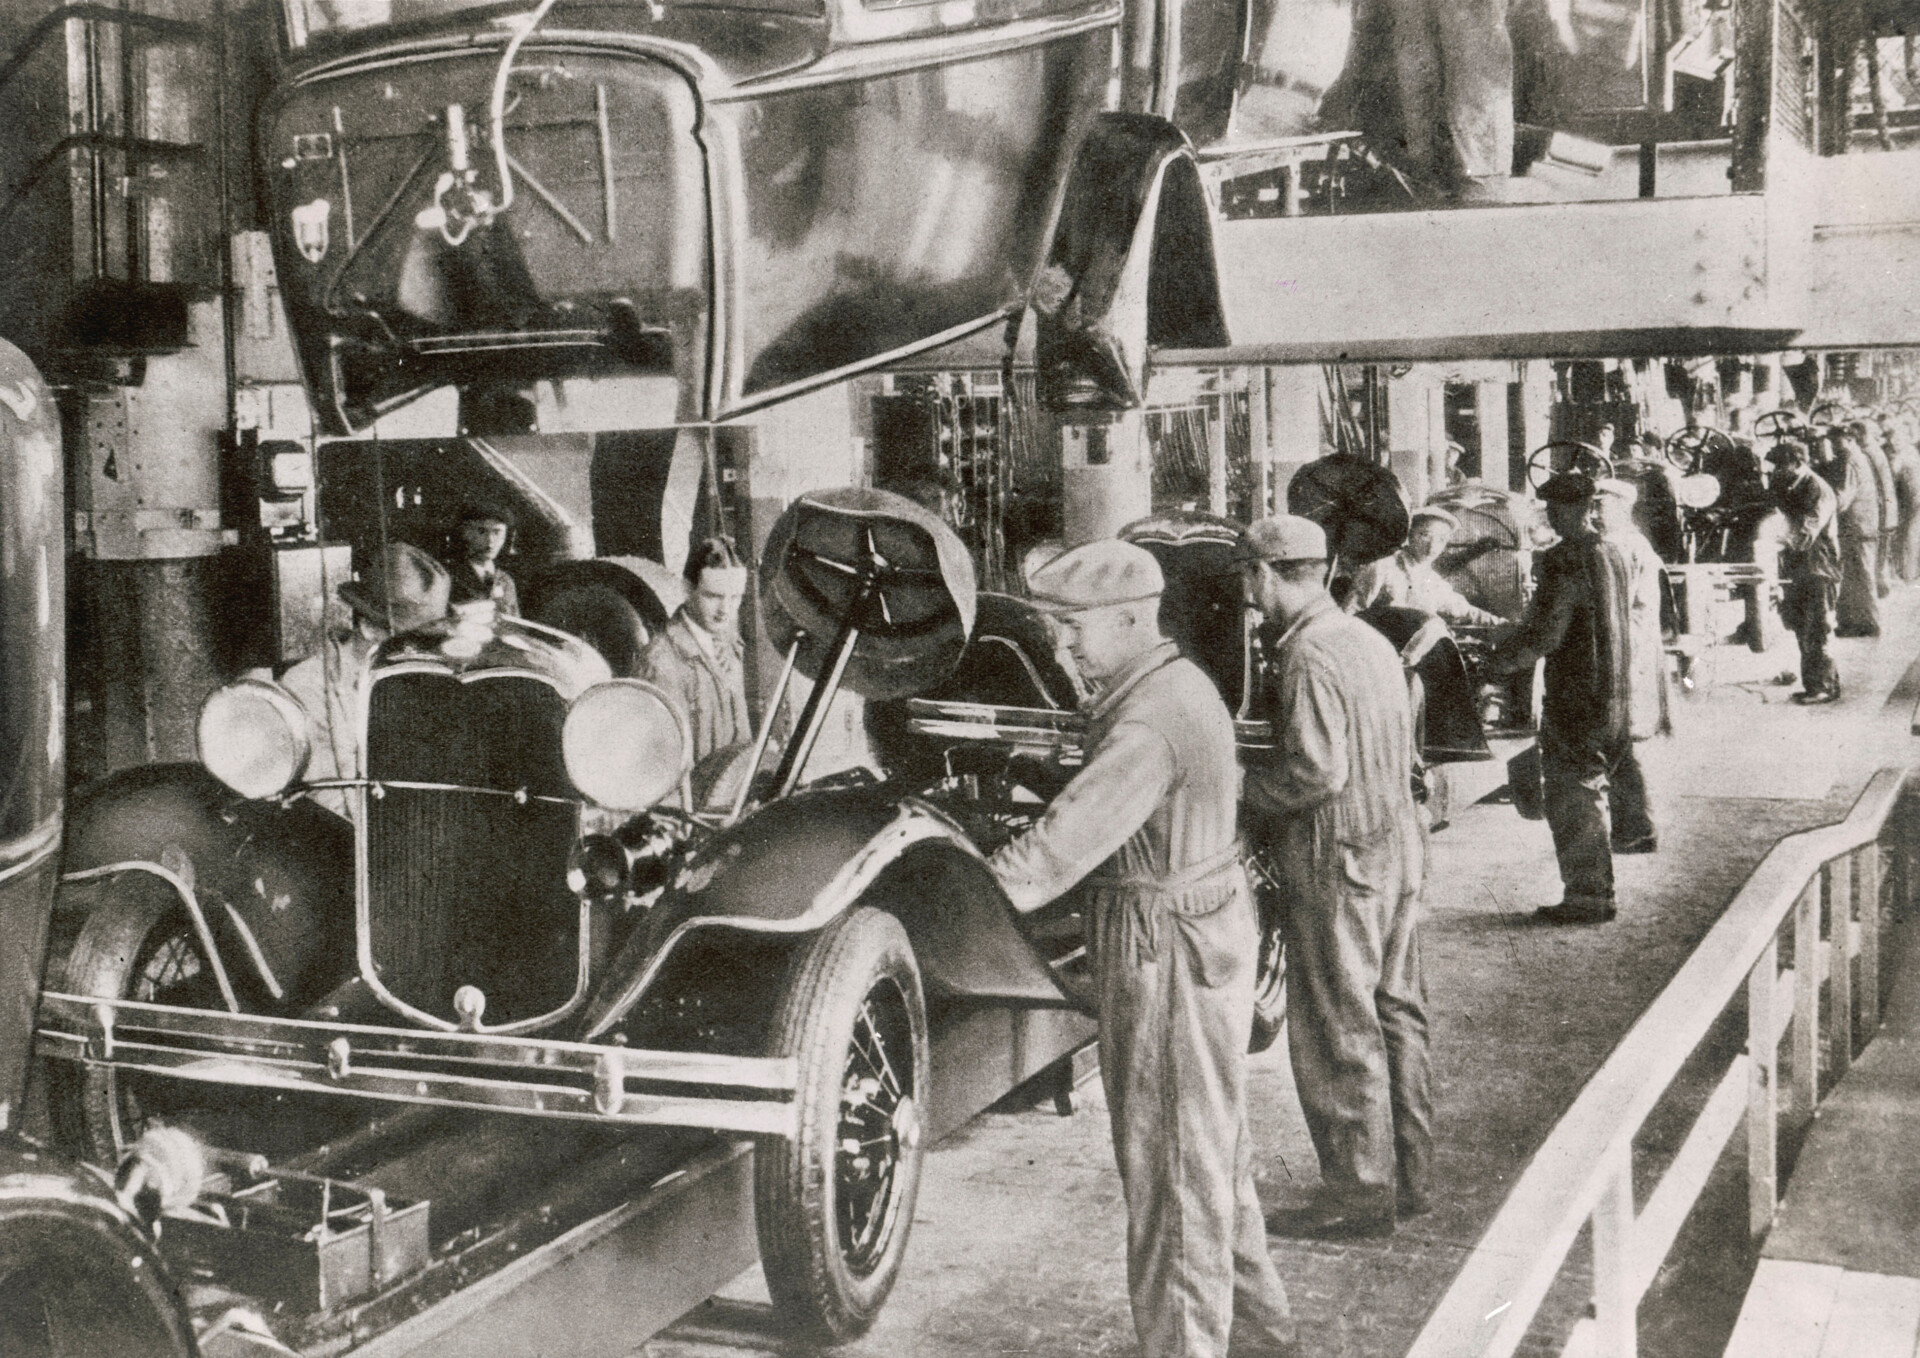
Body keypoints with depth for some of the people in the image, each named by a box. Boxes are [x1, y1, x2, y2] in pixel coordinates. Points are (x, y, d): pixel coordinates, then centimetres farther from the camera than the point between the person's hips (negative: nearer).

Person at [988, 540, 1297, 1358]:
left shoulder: (1149, 723, -23)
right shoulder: (1179, 683, 10)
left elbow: (1058, 846, -29)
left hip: (1167, 956, -11)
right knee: (1215, 1155, 21)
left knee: (1173, 1168, 0)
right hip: (1209, 928, 11)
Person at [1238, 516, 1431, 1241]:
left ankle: (1359, 1193, 7)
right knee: (1395, 1014, 15)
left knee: (1337, 1033, 0)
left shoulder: (1308, 658, -17)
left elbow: (1315, 771, -24)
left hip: (1338, 864, -9)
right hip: (1397, 848, 10)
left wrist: (1240, 787, -9)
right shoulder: (1370, 641, 12)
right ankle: (1408, 1175, 25)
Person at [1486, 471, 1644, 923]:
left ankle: (1585, 896, 1)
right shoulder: (1612, 554, 10)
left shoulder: (1565, 560, -18)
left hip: (1573, 696, -9)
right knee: (1593, 793, 18)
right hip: (1610, 695, 9)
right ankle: (1599, 891, 27)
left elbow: (1544, 636, -20)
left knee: (1571, 799, -2)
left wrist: (1497, 661, -7)